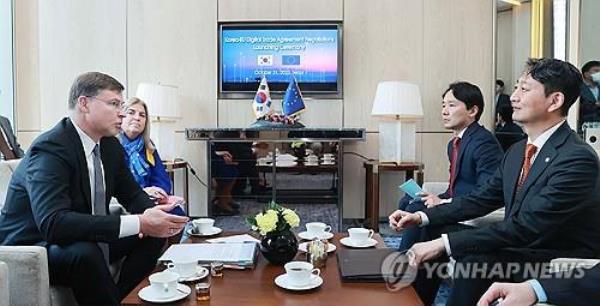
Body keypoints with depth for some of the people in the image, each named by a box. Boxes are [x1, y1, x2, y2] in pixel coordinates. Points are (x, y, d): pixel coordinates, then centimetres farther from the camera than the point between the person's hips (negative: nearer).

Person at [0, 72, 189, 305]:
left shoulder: (111, 145, 0)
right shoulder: (50, 149, -24)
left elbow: (132, 194, 8)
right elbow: (53, 223, -36)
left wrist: (150, 214, -17)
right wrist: (138, 223, -40)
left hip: (86, 241, 8)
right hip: (32, 248, -7)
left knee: (155, 233, -3)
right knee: (85, 253, -35)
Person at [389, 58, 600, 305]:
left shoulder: (578, 158, -21)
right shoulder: (518, 150, 6)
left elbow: (525, 226, -27)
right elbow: (484, 198, 8)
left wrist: (445, 243, -30)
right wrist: (422, 217, -5)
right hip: (521, 247, 8)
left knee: (475, 260, -32)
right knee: (436, 230, 0)